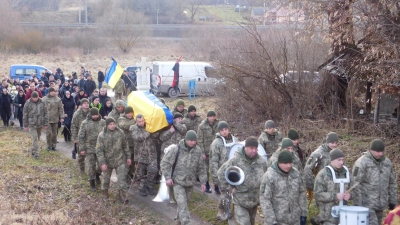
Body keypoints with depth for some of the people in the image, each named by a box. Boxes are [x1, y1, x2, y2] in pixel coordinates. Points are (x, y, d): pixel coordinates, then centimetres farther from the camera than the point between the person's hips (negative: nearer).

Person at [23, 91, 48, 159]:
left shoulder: (42, 103, -2)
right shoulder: (28, 103, -7)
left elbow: (45, 114, 3)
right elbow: (25, 115, -2)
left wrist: (45, 124, 1)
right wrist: (26, 125, -1)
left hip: (40, 124, 3)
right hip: (32, 125, -3)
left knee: (37, 138, 14)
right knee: (35, 139, -11)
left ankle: (33, 151, 32)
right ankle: (36, 153, -8)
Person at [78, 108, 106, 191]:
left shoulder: (103, 122, 0)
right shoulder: (85, 123, -6)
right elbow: (81, 137, -3)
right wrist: (82, 148, -7)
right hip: (89, 148, -2)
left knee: (101, 165, 8)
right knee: (91, 166, 1)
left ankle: (97, 175, 40)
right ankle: (92, 182, 18)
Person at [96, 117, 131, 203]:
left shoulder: (120, 132, -6)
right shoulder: (102, 135, -14)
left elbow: (125, 146, 6)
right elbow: (99, 150, -13)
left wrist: (128, 157, 8)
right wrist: (102, 163, -17)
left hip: (120, 160, 1)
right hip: (107, 161, -1)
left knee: (122, 178, -3)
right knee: (106, 178, 14)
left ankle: (122, 195, 5)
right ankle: (105, 194, 34)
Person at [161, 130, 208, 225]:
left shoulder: (198, 151, -5)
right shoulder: (176, 149, -16)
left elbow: (202, 168, 5)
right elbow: (165, 162, -8)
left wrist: (203, 182, 3)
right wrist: (168, 177, -13)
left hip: (190, 182, 4)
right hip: (178, 182, -4)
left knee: (185, 201, 17)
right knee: (182, 204, -12)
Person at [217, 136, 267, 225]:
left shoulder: (261, 161, -1)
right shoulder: (235, 161, -16)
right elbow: (221, 173, -8)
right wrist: (229, 188, -10)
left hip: (254, 201, 5)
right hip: (239, 202, -5)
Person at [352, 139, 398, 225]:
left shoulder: (387, 162, 7)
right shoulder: (362, 163, -12)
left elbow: (392, 183, 15)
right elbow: (356, 185, -14)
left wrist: (393, 201, 13)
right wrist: (357, 205, -16)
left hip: (380, 205, 7)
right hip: (366, 205, -6)